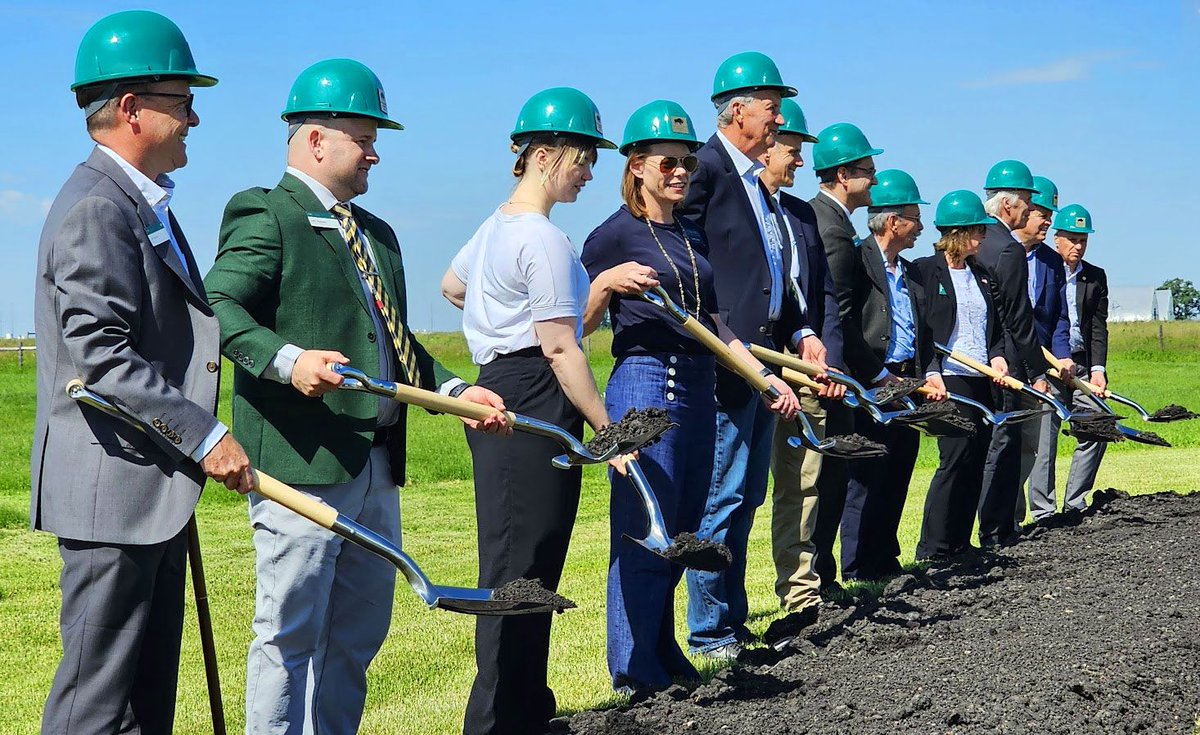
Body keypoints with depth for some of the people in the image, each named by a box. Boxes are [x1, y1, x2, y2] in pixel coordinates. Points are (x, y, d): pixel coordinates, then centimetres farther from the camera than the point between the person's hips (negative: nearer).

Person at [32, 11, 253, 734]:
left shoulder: (146, 204, 17)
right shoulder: (96, 209, -16)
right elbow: (100, 355, -23)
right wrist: (205, 437, -21)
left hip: (155, 487, 11)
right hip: (113, 488, -11)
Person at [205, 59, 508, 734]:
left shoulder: (378, 234, 22)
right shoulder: (266, 217, -5)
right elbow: (222, 309, -18)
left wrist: (454, 390, 12)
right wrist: (288, 361, -33)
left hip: (378, 463, 9)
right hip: (303, 462, -9)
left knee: (359, 635, 14)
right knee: (291, 636, -3)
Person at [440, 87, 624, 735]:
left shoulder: (495, 225, 14)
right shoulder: (545, 240, -15)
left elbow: (451, 286, 33)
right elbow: (561, 348, -18)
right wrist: (606, 428, -15)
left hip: (499, 396, 10)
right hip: (535, 408, -10)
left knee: (521, 569, 14)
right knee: (522, 572, -6)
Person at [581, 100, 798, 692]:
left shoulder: (693, 236, 17)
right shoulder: (615, 234, -4)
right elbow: (578, 325, -5)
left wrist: (765, 377, 14)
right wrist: (607, 281, -23)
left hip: (698, 387, 7)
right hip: (644, 383, -7)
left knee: (681, 531, 11)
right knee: (645, 535, -7)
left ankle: (663, 653, 22)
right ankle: (634, 670, 2)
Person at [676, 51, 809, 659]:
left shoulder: (756, 181, 19)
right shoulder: (705, 167, -10)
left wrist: (801, 333, 12)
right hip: (723, 362, -10)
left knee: (746, 499, 13)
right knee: (722, 499, -5)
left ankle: (734, 623, 21)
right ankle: (709, 633, 3)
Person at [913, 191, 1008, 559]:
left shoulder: (981, 274, 16)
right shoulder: (925, 270, -4)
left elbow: (996, 327, 21)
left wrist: (997, 355, 2)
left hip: (983, 379, 7)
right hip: (949, 380, -7)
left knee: (977, 461, 5)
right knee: (955, 458, -11)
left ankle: (960, 543, 13)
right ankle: (932, 548, -5)